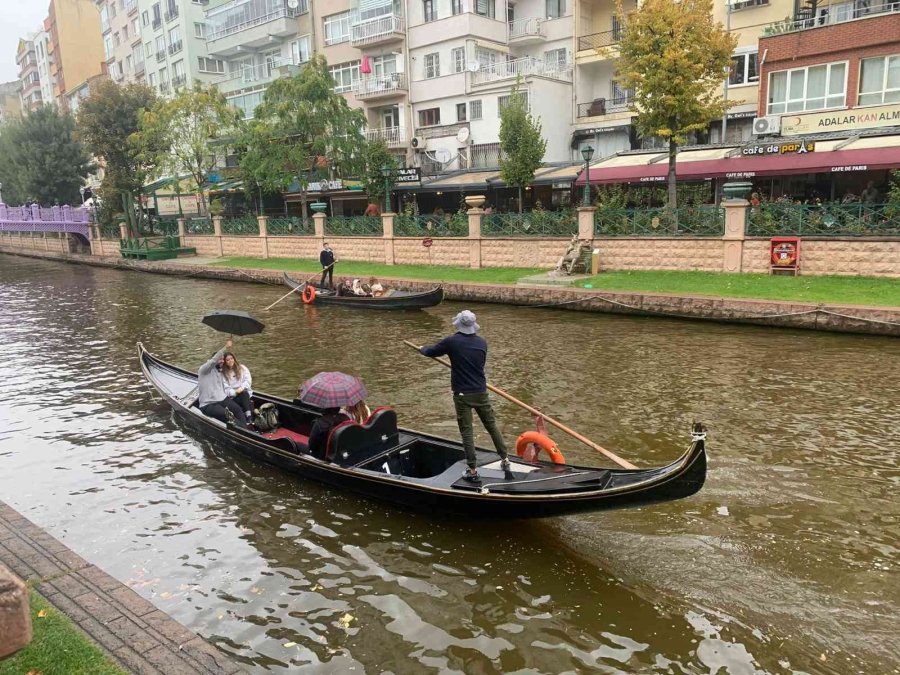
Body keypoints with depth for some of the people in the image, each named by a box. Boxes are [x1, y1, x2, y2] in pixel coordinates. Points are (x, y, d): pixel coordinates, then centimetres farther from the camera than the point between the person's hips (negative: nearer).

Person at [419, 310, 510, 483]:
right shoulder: (482, 342, 3)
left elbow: (430, 352, 4)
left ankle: (472, 471, 5)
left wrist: (423, 349, 27)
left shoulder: (452, 342, -10)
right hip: (481, 392, 3)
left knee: (467, 432, 3)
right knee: (492, 426, 14)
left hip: (462, 395, -3)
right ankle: (506, 461, 20)